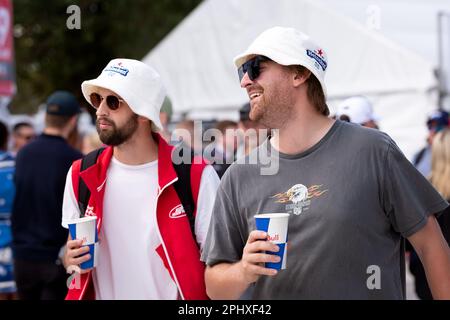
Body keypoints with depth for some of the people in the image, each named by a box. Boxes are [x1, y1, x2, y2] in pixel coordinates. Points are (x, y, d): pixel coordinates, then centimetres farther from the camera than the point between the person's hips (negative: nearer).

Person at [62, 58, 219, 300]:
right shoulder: (80, 176, -3)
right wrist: (71, 259, -11)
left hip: (173, 294, -3)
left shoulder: (196, 177, -15)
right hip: (104, 293, 3)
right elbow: (72, 245, 9)